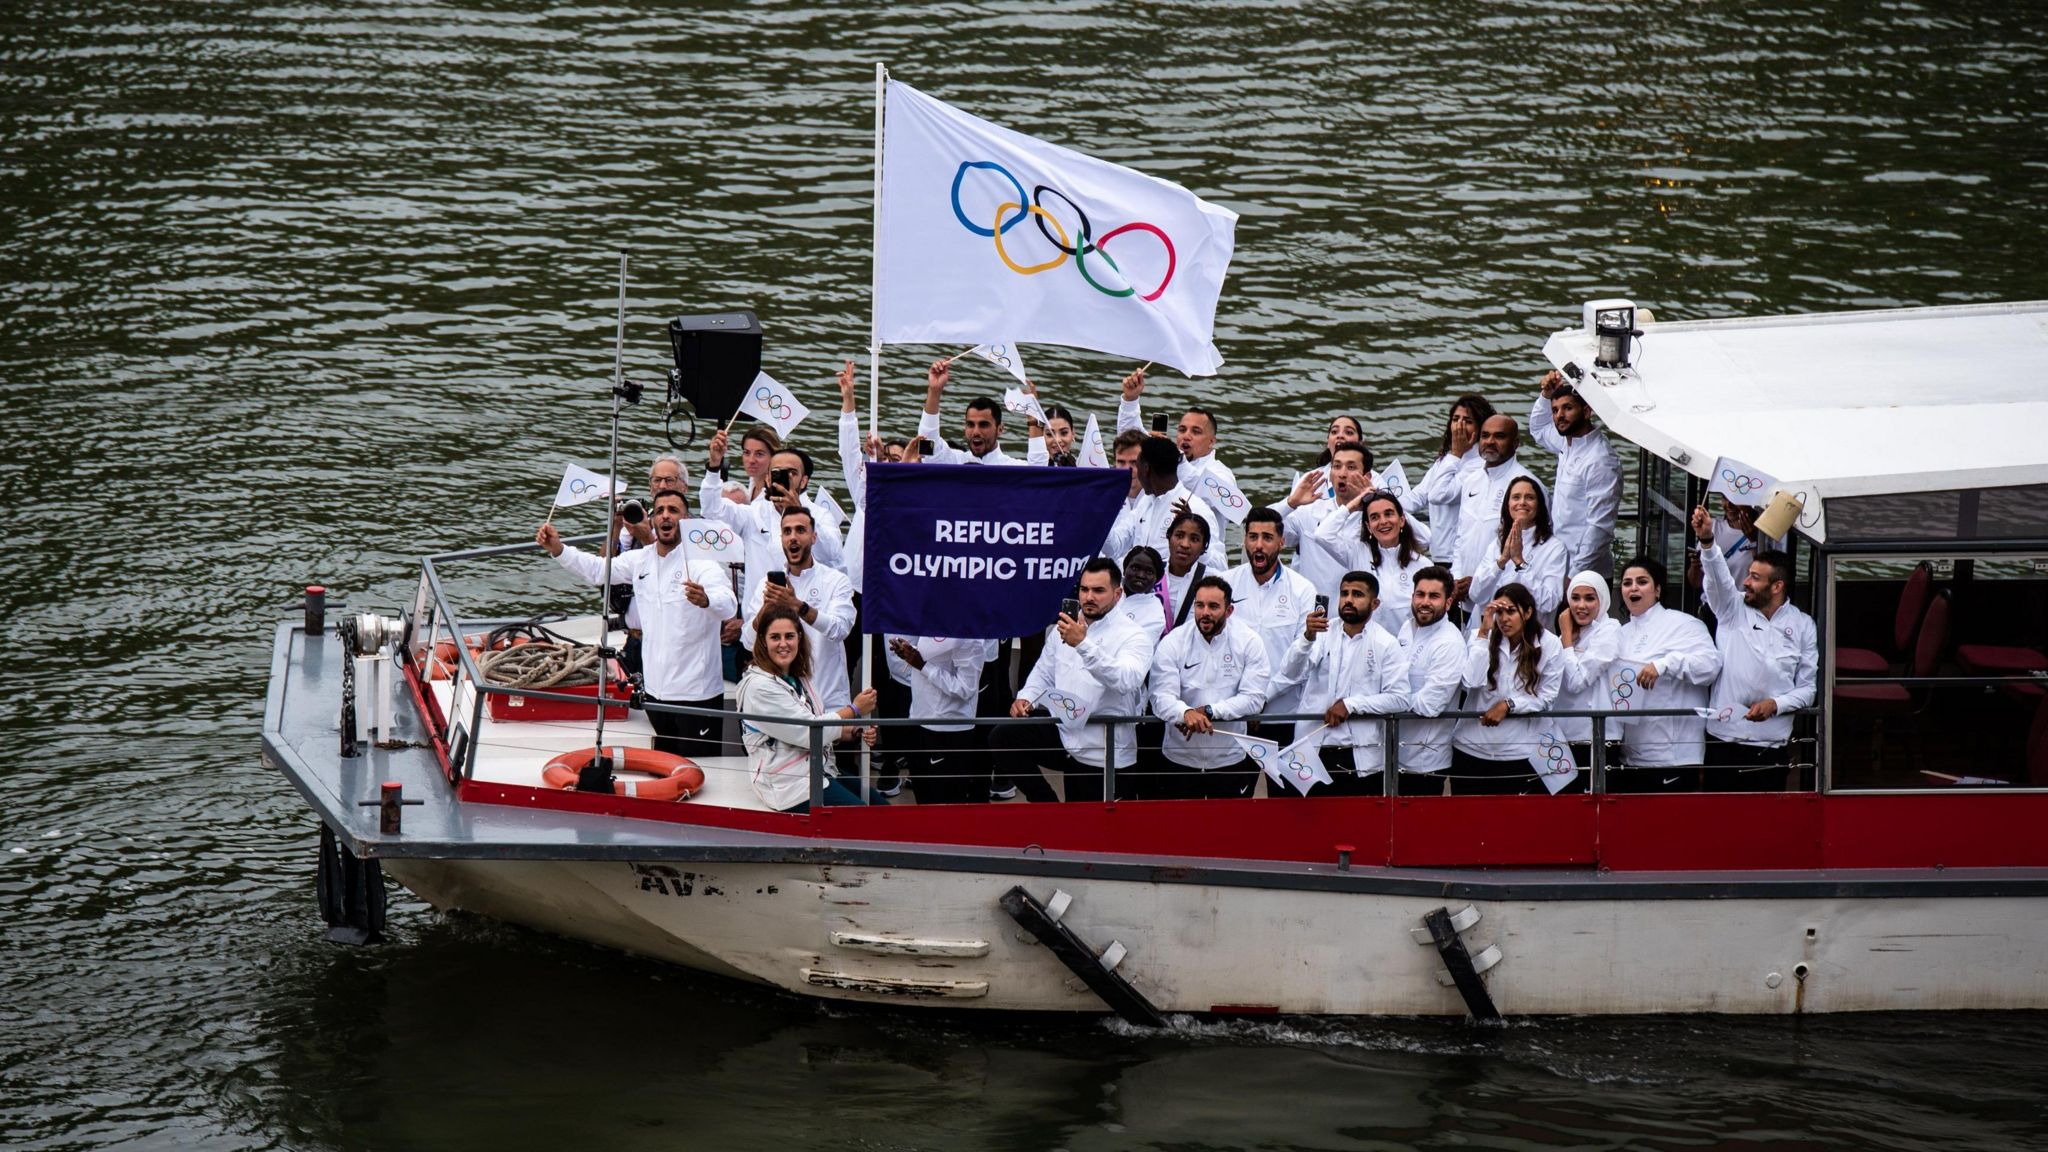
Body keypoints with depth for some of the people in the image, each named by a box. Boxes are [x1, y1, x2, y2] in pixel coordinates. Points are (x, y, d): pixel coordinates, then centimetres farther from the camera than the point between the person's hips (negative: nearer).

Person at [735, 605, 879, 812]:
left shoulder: (797, 678, 11)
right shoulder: (759, 686, -17)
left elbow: (819, 726, 14)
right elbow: (810, 733, -17)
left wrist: (856, 732, -6)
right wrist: (854, 710, -7)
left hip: (819, 770, 9)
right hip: (789, 785, -9)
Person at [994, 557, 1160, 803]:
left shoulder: (1135, 636, -11)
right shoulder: (1062, 629, 9)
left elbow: (1126, 680, -30)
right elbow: (1044, 672, 20)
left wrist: (1084, 644, -39)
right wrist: (1026, 698, -2)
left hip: (1102, 752, -5)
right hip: (1062, 729, 5)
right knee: (1002, 738, -17)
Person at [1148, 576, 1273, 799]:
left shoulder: (1249, 643, -4)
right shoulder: (1172, 643, -4)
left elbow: (1253, 698, -11)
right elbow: (1162, 698, -15)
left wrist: (1209, 711, -23)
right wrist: (1186, 713, -37)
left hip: (1232, 760, 0)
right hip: (1179, 761, 0)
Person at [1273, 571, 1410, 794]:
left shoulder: (1386, 644, 2)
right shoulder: (1322, 633, 8)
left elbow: (1399, 699, -5)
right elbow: (1290, 675, -5)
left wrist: (1351, 704, -14)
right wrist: (1308, 638, -22)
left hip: (1361, 758, -1)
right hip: (1312, 752, 2)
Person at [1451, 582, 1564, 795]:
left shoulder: (1548, 645, -4)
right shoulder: (1482, 639, 0)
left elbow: (1546, 696, -4)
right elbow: (1471, 681, -15)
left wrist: (1508, 705, -16)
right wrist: (1484, 633, -15)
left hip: (1518, 753, -1)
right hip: (1471, 748, 1)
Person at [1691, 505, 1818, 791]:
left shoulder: (1803, 626, 4)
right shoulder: (1733, 609, 4)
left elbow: (1808, 688, 4)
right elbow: (1718, 576, -16)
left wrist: (1775, 704, -13)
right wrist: (1707, 540, -34)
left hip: (1772, 744, 0)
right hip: (1723, 738, 0)